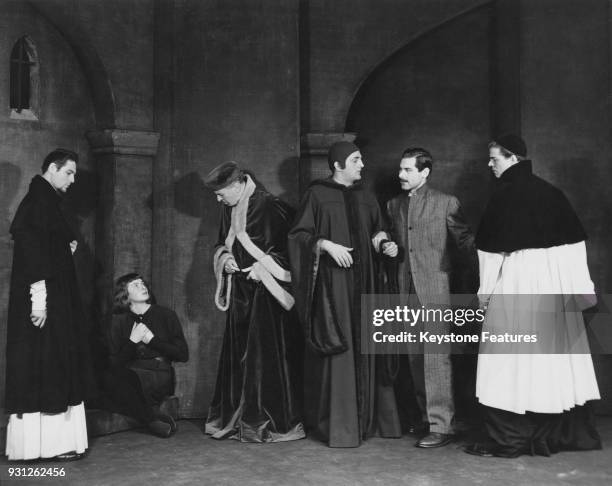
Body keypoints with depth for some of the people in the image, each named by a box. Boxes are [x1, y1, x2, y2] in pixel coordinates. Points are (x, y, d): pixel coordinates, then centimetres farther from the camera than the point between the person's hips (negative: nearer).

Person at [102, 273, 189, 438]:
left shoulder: (166, 315, 9)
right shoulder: (119, 321, 12)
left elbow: (183, 355, 4)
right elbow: (113, 364, 5)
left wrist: (152, 339, -3)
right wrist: (132, 341, -8)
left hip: (159, 376, -3)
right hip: (128, 375, 3)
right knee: (107, 377, -33)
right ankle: (153, 418, -20)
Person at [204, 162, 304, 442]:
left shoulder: (269, 206, -13)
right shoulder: (229, 211, 9)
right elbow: (222, 244, 22)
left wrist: (265, 265, -17)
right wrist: (224, 257, 1)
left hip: (266, 290, -7)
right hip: (240, 290, 7)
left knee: (267, 354, -6)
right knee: (237, 354, 8)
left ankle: (274, 421, 4)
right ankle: (236, 419, 17)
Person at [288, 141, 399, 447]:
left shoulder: (365, 197, 13)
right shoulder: (317, 194, -2)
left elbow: (376, 231, 20)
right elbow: (299, 234, -4)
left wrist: (383, 242, -1)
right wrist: (326, 244, -18)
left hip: (362, 282, 5)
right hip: (332, 282, -5)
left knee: (362, 349, 6)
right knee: (336, 349, -7)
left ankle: (364, 419, 16)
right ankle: (337, 425, 0)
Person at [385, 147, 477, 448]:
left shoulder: (445, 203, 0)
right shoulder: (393, 205, 14)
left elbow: (465, 241, 2)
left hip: (435, 288, -5)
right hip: (405, 289, 5)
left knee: (435, 356, -8)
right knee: (415, 356, 9)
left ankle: (441, 425, -5)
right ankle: (425, 414, 21)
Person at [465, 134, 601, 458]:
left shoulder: (504, 194, -10)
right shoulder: (549, 191, 8)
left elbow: (493, 248, -9)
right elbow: (574, 240, 7)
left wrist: (486, 290, 0)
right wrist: (577, 286, 10)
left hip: (517, 279, -7)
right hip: (553, 282, 7)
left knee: (513, 357, -1)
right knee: (555, 355, 14)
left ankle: (507, 440, 3)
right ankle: (569, 431, 23)